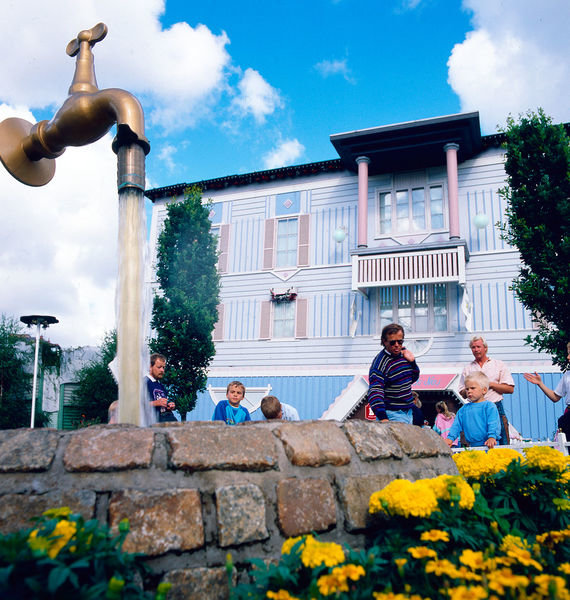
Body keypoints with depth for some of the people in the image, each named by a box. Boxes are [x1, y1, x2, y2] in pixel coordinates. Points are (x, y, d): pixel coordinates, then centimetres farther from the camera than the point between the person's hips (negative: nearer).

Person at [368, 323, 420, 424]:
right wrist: (383, 418, -37)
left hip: (408, 412, 8)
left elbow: (413, 379, 20)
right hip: (393, 415, -8)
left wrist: (412, 362, 2)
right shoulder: (379, 363, -18)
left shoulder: (403, 354, 5)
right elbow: (375, 392, -26)